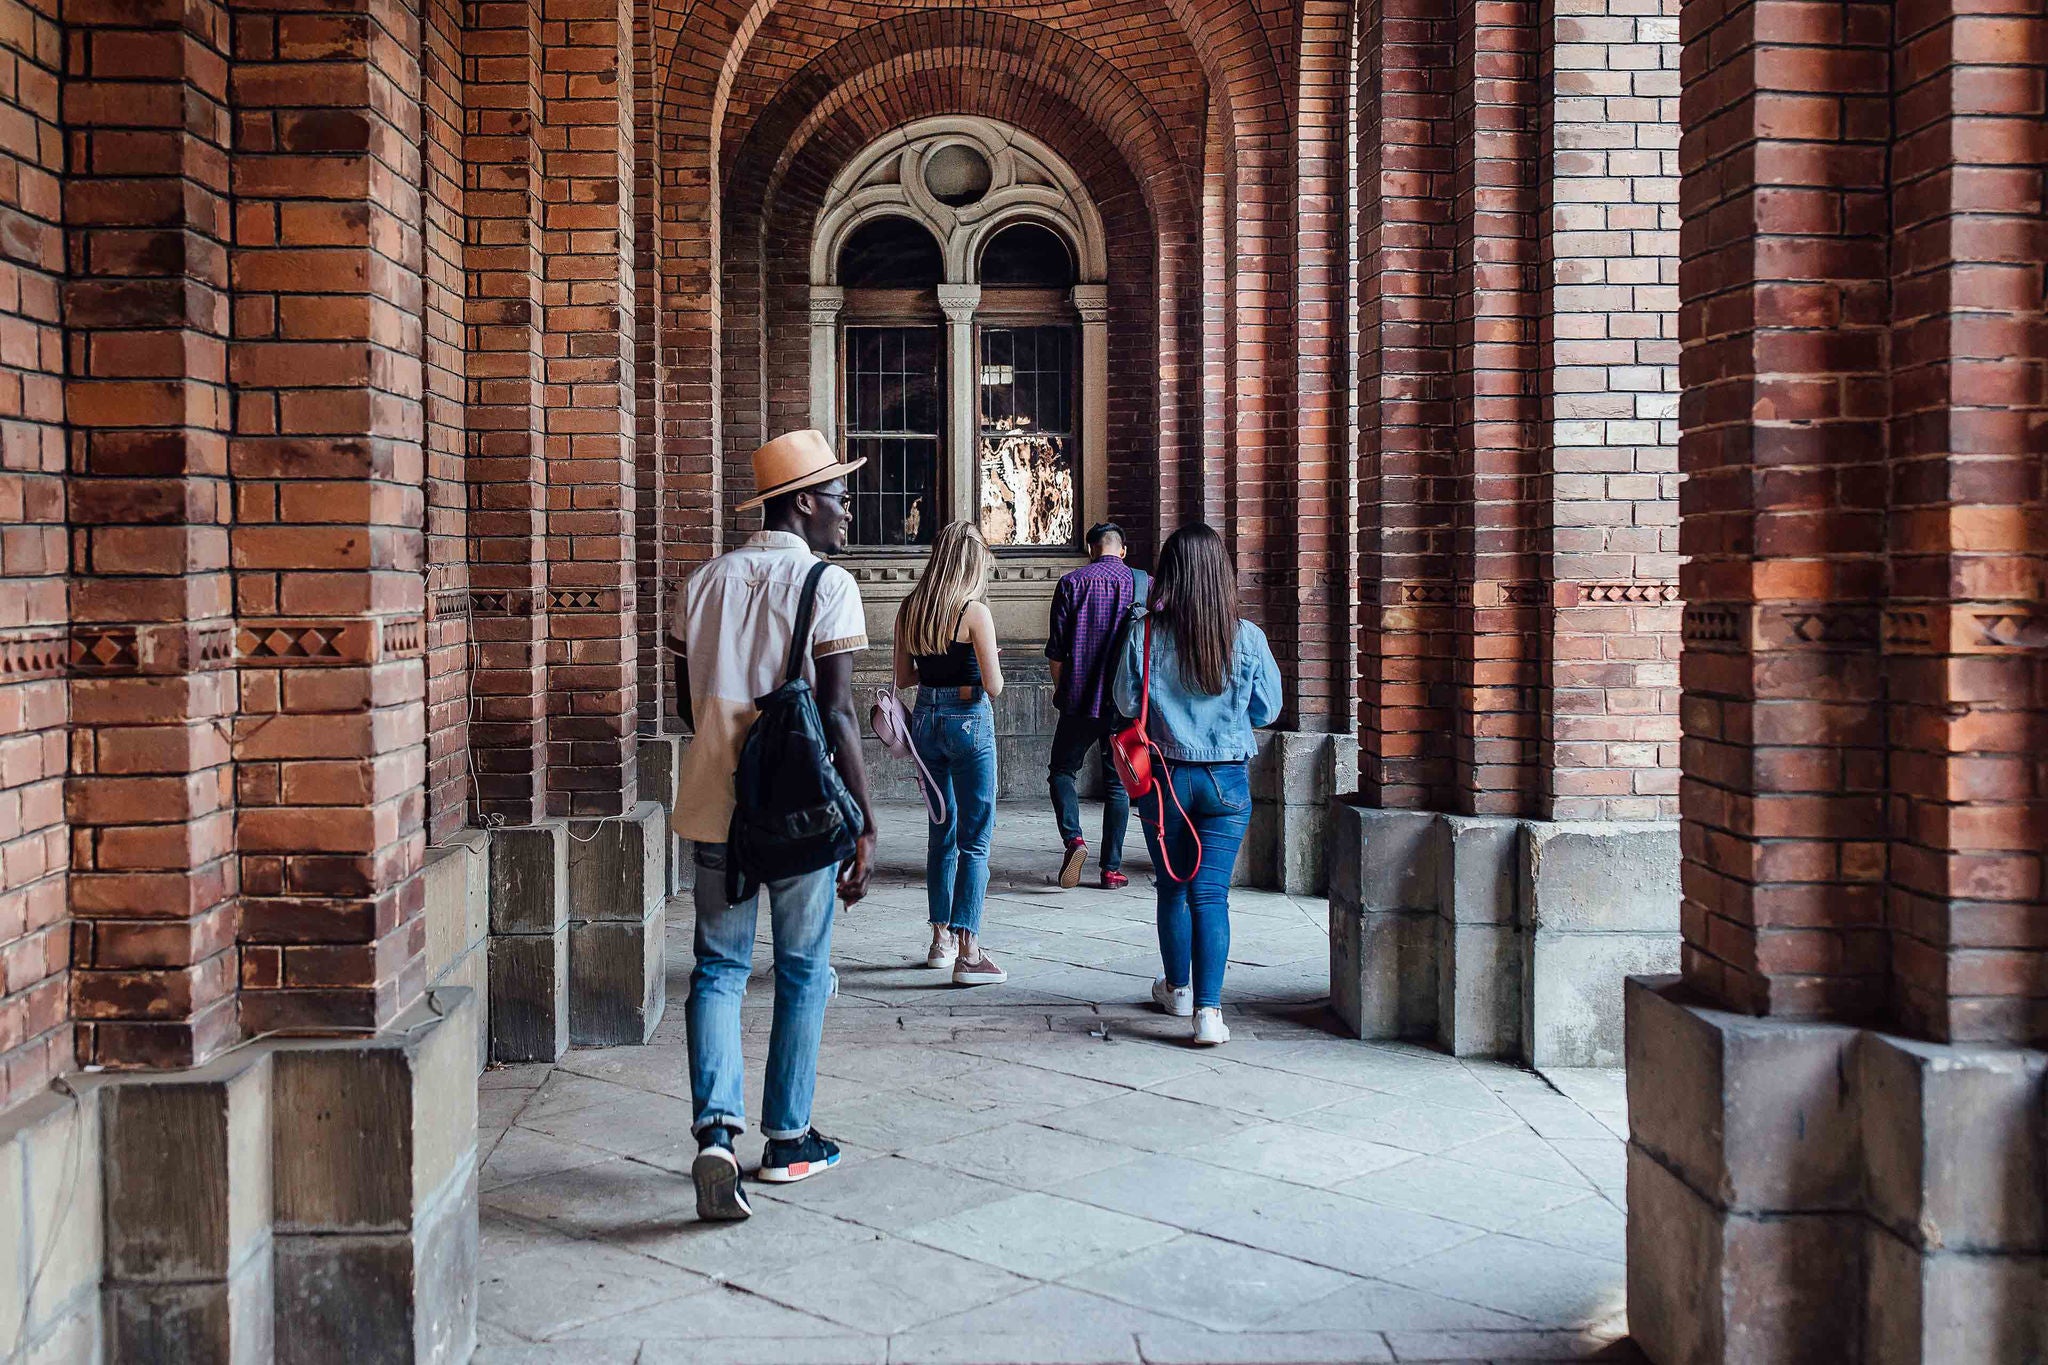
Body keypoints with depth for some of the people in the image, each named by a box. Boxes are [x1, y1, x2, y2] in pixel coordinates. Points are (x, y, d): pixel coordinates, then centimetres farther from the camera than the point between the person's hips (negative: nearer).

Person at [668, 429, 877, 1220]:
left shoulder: (704, 582, 7)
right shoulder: (827, 585, -9)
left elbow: (688, 702, 13)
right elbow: (836, 714, -14)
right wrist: (865, 822, -10)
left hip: (715, 804, 4)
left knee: (718, 968, 10)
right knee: (802, 971, 11)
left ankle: (715, 1130, -8)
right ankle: (786, 1139, 20)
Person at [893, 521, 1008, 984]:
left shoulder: (910, 609, 5)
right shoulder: (975, 611, -13)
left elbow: (903, 677, 11)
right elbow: (993, 686, -14)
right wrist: (982, 666, 5)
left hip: (926, 720, 6)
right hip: (969, 721, -6)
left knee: (943, 832, 18)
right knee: (974, 841, -3)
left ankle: (941, 939, 26)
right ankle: (967, 952, -8)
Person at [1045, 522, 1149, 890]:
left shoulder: (1072, 583, -1)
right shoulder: (1143, 584, 3)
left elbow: (1056, 648, -2)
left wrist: (1059, 690, 11)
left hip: (1080, 698, -1)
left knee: (1062, 770, 13)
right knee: (1117, 783, 10)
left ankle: (1073, 838, -10)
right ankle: (1112, 868, 10)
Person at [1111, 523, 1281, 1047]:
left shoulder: (1143, 634, -10)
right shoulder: (1247, 638, -9)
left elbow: (1126, 702, -1)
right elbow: (1267, 710, 1)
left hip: (1165, 776, 1)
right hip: (1227, 780, 0)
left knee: (1173, 888, 17)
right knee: (1211, 894, 1)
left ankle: (1178, 989, 35)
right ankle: (1208, 1009, -9)